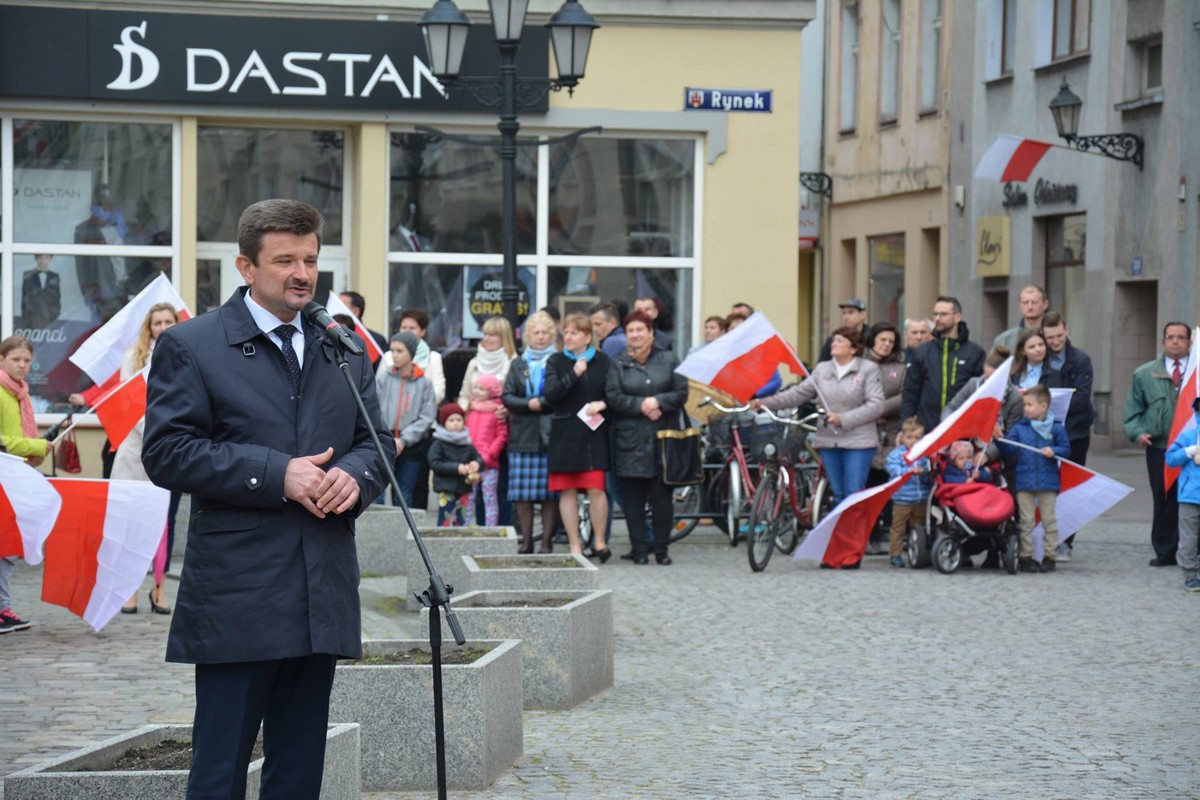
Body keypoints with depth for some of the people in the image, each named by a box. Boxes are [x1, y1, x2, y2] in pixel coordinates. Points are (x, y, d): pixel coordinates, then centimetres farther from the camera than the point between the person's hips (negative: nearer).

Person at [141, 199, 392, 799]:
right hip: (237, 596, -5)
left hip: (324, 597, 5)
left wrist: (353, 475, -8)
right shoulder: (190, 346, -1)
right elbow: (166, 452, -10)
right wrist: (276, 475, -17)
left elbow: (377, 440, 17)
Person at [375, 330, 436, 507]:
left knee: (404, 494, 9)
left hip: (411, 447, 1)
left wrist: (404, 440, -12)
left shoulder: (424, 384, 1)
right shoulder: (381, 379, 1)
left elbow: (427, 418, -4)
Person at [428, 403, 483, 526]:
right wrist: (457, 468, -20)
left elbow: (478, 457, 12)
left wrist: (477, 463, -14)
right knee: (446, 523, -7)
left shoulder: (467, 443, 10)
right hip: (446, 490, -5)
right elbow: (435, 464, -14)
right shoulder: (438, 444, -5)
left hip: (464, 489, 5)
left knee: (461, 523, 10)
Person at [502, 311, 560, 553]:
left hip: (551, 434, -3)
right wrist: (528, 404, -9)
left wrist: (541, 403, -13)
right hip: (523, 436, 3)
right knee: (522, 493, 0)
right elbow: (507, 397, 6)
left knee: (551, 492, -3)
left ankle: (547, 540, 1)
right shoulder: (518, 364, 15)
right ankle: (526, 540, 7)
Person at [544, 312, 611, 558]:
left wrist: (602, 404, -10)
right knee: (568, 491, 2)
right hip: (565, 434, 0)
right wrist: (574, 374, -19)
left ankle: (599, 541, 8)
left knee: (596, 489, -6)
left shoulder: (603, 361, 6)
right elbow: (550, 394, -9)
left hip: (594, 434, 0)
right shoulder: (556, 362, 4)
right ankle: (574, 545, 9)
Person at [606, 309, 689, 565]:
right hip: (630, 442, 0)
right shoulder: (618, 365, 9)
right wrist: (641, 405, -15)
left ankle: (662, 549, 6)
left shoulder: (669, 360, 9)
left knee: (662, 497, -1)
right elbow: (613, 397, -3)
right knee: (633, 498, 0)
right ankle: (638, 549, 6)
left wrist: (658, 401, -14)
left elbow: (681, 393, 1)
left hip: (664, 441, 0)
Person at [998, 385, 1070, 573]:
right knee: (1026, 521, 5)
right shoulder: (1019, 428, 4)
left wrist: (1054, 451, -17)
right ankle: (1025, 556, 10)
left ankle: (1049, 556, 12)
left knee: (1049, 520, 5)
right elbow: (1009, 449, -1)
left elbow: (1066, 449, 1)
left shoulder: (1056, 428, -1)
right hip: (1024, 482, 1)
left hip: (1048, 482, -1)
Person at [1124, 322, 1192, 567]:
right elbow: (1133, 410, 13)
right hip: (1159, 448, 1)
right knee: (1163, 501, 2)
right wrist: (1138, 433, -4)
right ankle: (1165, 552, 9)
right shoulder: (1144, 374, 12)